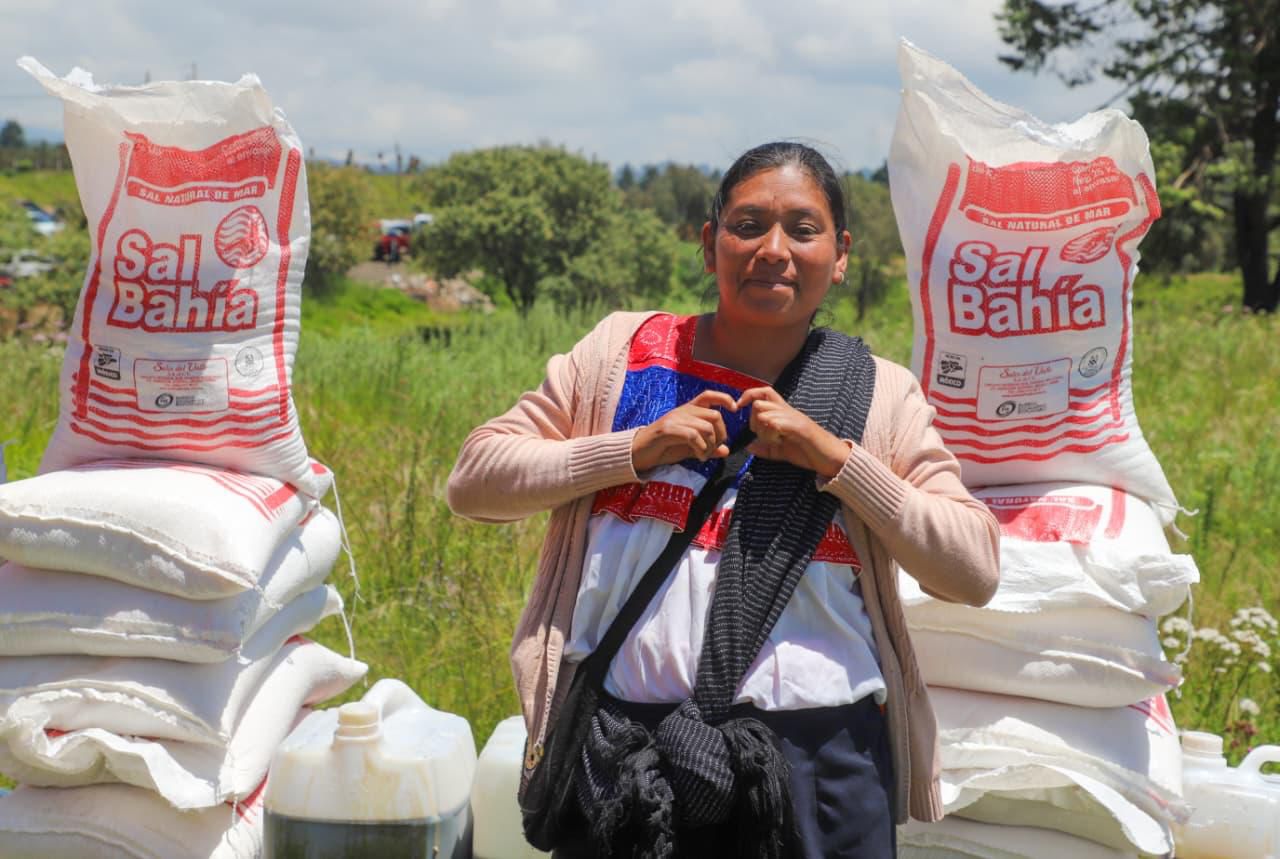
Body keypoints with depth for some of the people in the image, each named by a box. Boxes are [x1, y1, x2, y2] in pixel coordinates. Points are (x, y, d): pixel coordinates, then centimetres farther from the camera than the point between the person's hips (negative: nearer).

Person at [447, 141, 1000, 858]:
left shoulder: (882, 396, 5)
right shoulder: (622, 349, 6)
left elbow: (975, 573, -3)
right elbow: (473, 481, 3)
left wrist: (833, 455, -11)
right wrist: (637, 447, -9)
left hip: (820, 755, 0)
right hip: (623, 742, 0)